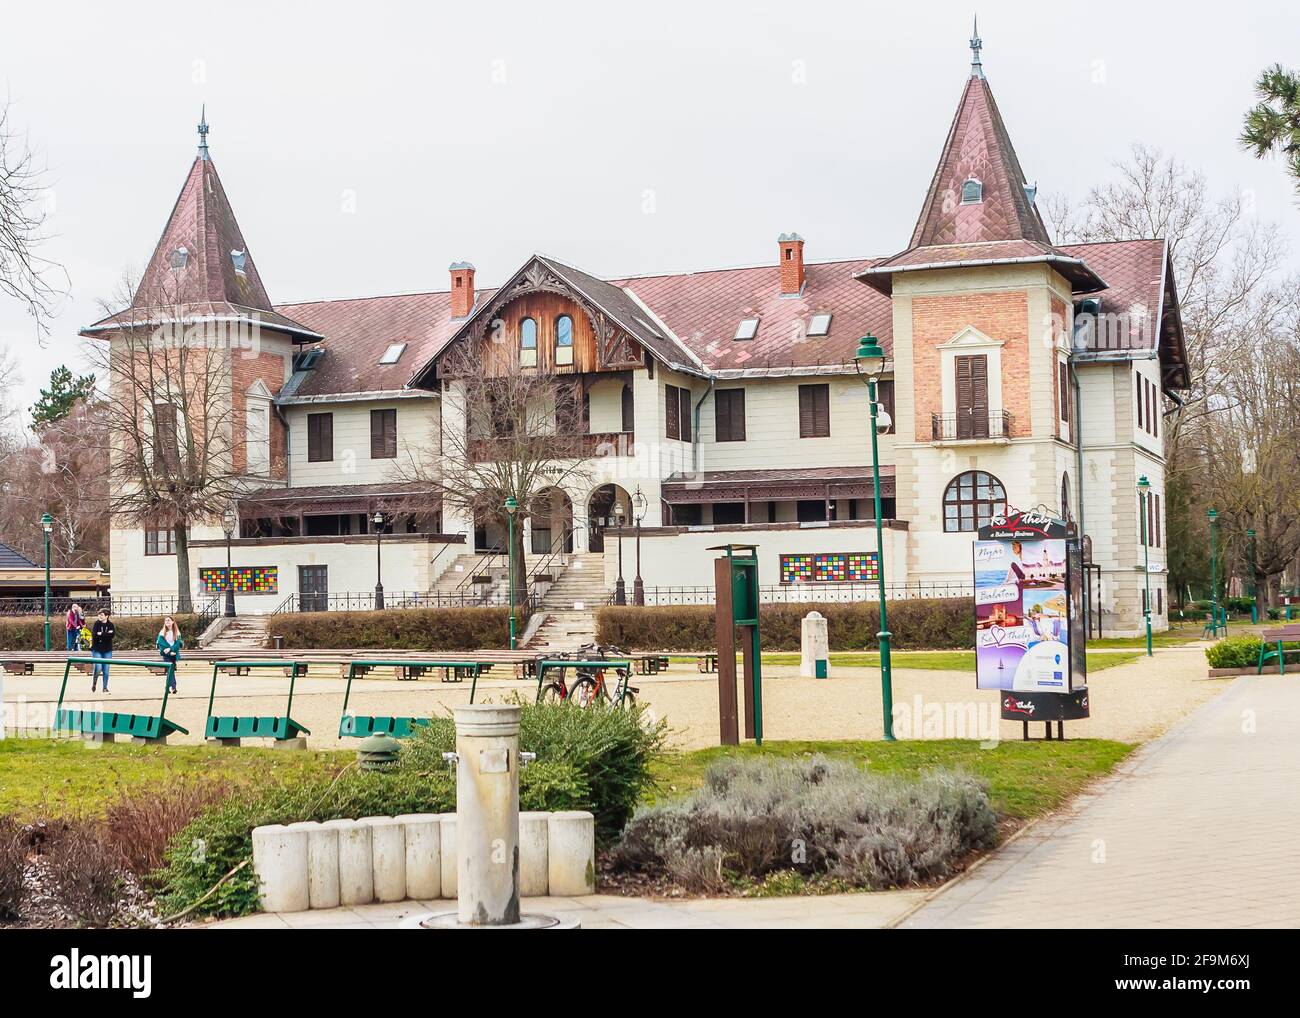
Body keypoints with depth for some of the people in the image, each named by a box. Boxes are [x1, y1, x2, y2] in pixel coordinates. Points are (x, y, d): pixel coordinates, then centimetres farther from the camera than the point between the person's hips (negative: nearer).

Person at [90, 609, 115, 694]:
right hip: (97, 649, -2)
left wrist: (101, 634, -16)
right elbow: (94, 634, -16)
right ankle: (93, 683, 14)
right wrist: (107, 634, -17)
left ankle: (105, 687, 14)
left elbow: (112, 635, -14)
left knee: (106, 669, 3)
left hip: (107, 650, 2)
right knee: (98, 668, -12)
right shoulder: (96, 623, -3)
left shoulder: (110, 625, 1)